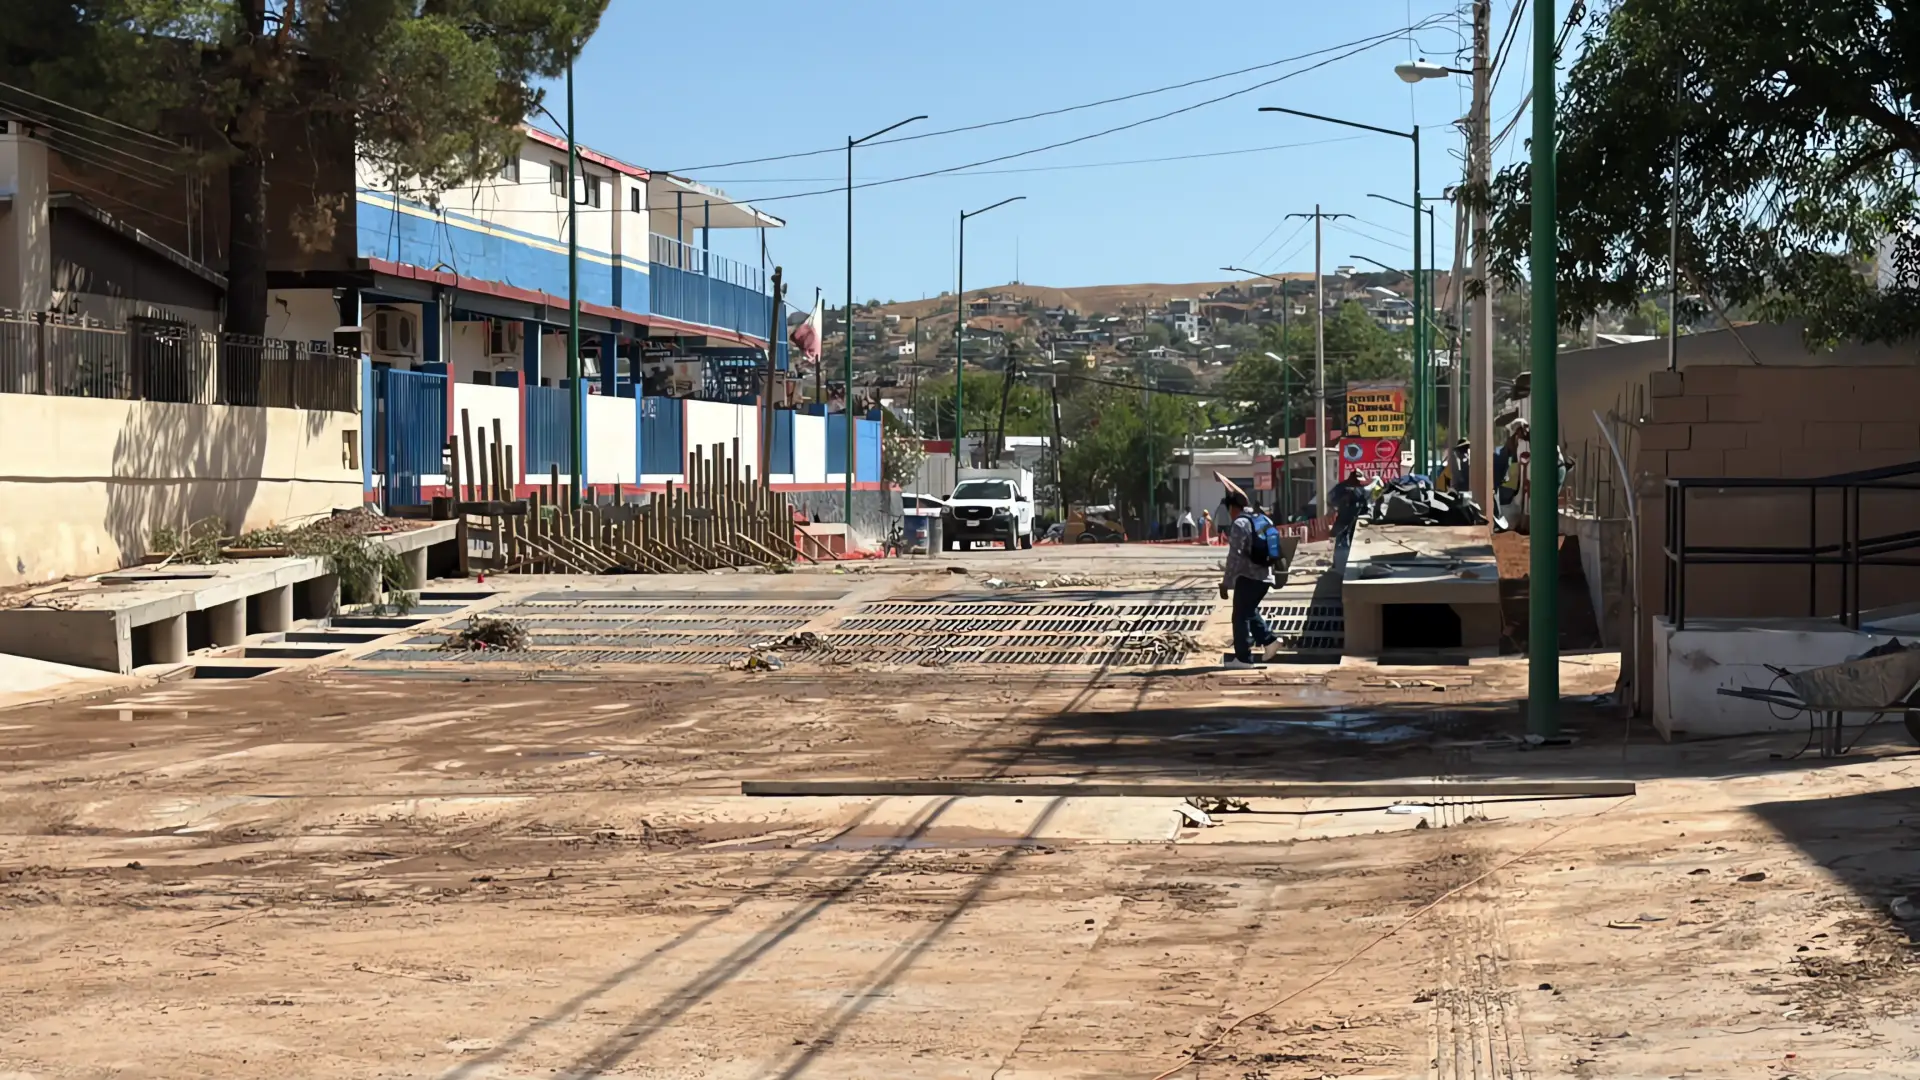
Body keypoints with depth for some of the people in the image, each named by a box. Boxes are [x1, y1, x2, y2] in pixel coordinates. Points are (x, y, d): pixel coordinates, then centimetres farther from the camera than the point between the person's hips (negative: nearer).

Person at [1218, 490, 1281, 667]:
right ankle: (1269, 640, 12)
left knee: (1241, 617, 0)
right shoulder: (1263, 520, 14)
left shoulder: (1240, 524, -13)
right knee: (1250, 612, 24)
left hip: (1248, 577, -9)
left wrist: (1226, 583, -15)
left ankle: (1243, 658, 1)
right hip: (1264, 576, 9)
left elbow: (1235, 556, -18)